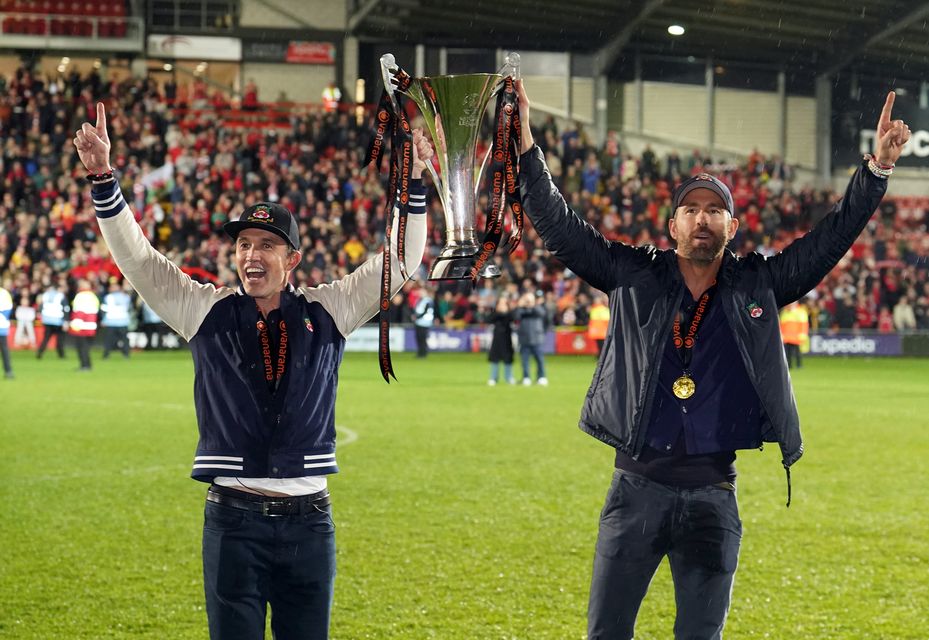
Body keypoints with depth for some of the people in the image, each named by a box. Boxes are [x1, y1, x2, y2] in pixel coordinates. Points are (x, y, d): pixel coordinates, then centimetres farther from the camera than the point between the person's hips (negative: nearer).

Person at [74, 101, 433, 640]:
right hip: (233, 520, -1)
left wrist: (414, 183, -9)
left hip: (309, 520, 1)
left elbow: (400, 263, 3)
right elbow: (136, 257, -1)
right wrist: (103, 177, -12)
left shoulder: (327, 312, 6)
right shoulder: (206, 310, 5)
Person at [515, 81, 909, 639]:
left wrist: (877, 168, -8)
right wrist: (525, 147, -10)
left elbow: (831, 239, 3)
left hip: (713, 495, 1)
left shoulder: (757, 286, 7)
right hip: (637, 487, -1)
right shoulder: (635, 277, 5)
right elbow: (558, 227, 0)